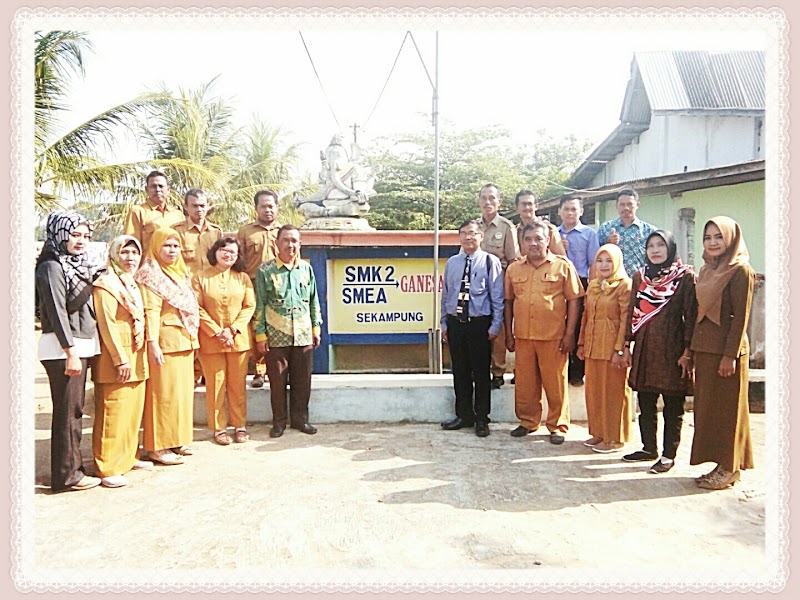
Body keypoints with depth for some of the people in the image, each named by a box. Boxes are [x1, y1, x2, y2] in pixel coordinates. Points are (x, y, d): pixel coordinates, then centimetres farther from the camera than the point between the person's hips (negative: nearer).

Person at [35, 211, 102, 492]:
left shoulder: (80, 266, 16)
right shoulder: (52, 267, -10)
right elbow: (57, 312, -16)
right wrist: (70, 352, -19)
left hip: (79, 345, 9)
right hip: (62, 348, -9)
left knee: (74, 410, 13)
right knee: (67, 411, -4)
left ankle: (72, 467, 22)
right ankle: (67, 474, 4)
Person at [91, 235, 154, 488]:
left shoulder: (132, 284, 18)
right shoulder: (106, 285, -9)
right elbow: (107, 325, -15)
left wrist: (139, 357, 16)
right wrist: (120, 360, -19)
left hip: (136, 359, 9)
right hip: (116, 358, -9)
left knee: (133, 411, 13)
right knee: (113, 414, -6)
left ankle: (128, 457, 25)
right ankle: (108, 469, 0)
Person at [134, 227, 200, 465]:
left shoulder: (180, 272, 17)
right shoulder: (150, 275, -8)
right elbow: (151, 311, -16)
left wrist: (193, 339, 15)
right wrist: (152, 343, -23)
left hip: (184, 342, 8)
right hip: (165, 342, -8)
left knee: (182, 391, 12)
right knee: (164, 393, -4)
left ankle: (176, 440, 22)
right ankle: (157, 447, 5)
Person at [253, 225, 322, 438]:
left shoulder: (306, 268, 7)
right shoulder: (265, 270, -2)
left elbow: (314, 301, 13)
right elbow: (259, 305, -1)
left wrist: (316, 328, 11)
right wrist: (260, 334, -4)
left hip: (303, 335, 3)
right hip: (276, 336, -2)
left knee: (302, 380, 9)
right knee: (277, 381, 6)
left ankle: (300, 418, 24)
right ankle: (279, 421, 20)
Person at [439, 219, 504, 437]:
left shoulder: (490, 262, -5)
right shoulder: (451, 263, 8)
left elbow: (497, 297, -4)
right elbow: (445, 294, 13)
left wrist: (495, 325, -7)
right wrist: (444, 323, 11)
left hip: (479, 323, -4)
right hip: (455, 323, 4)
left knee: (481, 372, 5)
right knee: (460, 371, 12)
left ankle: (481, 418, 19)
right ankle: (463, 415, 27)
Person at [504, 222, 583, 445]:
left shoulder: (563, 266, -1)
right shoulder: (514, 268, 9)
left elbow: (573, 301, -1)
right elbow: (508, 302, 12)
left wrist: (569, 334, -6)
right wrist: (509, 334, 9)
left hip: (553, 336, -3)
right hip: (523, 336, 3)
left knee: (555, 383, 4)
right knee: (525, 382, 11)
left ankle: (557, 425, 18)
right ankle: (528, 421, 26)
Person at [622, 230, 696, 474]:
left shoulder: (685, 276, -4)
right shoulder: (640, 276, 10)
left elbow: (690, 315, -6)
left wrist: (687, 351, -11)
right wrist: (627, 346, 9)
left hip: (671, 347, -4)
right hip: (644, 347, 5)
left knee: (672, 405, 3)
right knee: (645, 403, 11)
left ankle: (669, 455, 13)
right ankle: (649, 448, 25)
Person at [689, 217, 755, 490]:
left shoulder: (741, 270, -9)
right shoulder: (706, 271, 13)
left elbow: (741, 316, -14)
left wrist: (730, 355, -18)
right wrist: (691, 349, 10)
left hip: (726, 349, -8)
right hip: (704, 348, 8)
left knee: (726, 409, 1)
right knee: (706, 406, 11)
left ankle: (729, 468, 13)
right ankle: (720, 464, 22)